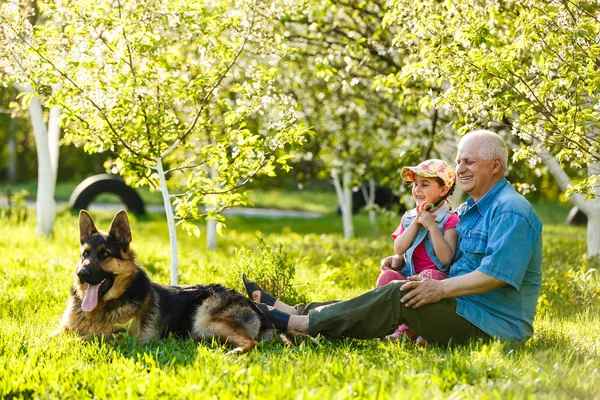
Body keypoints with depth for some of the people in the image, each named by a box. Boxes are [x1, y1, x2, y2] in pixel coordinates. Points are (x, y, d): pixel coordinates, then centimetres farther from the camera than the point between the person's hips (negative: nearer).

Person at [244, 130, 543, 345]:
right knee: (392, 296, 1)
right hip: (463, 309, 10)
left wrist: (441, 288, -25)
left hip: (493, 325, -10)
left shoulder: (510, 211, -13)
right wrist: (402, 260, 9)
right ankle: (288, 310, -3)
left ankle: (302, 323, -20)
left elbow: (497, 273, -24)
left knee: (399, 296, -23)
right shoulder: (469, 210, 21)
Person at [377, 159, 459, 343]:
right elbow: (399, 249, -1)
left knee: (429, 276, -37)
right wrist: (416, 222, -7)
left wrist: (432, 226, -18)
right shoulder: (409, 217, 15)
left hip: (438, 277, -4)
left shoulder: (450, 220, -2)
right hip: (410, 277, 4)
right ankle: (398, 325, -21)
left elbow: (446, 259, -15)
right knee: (387, 276, -25)